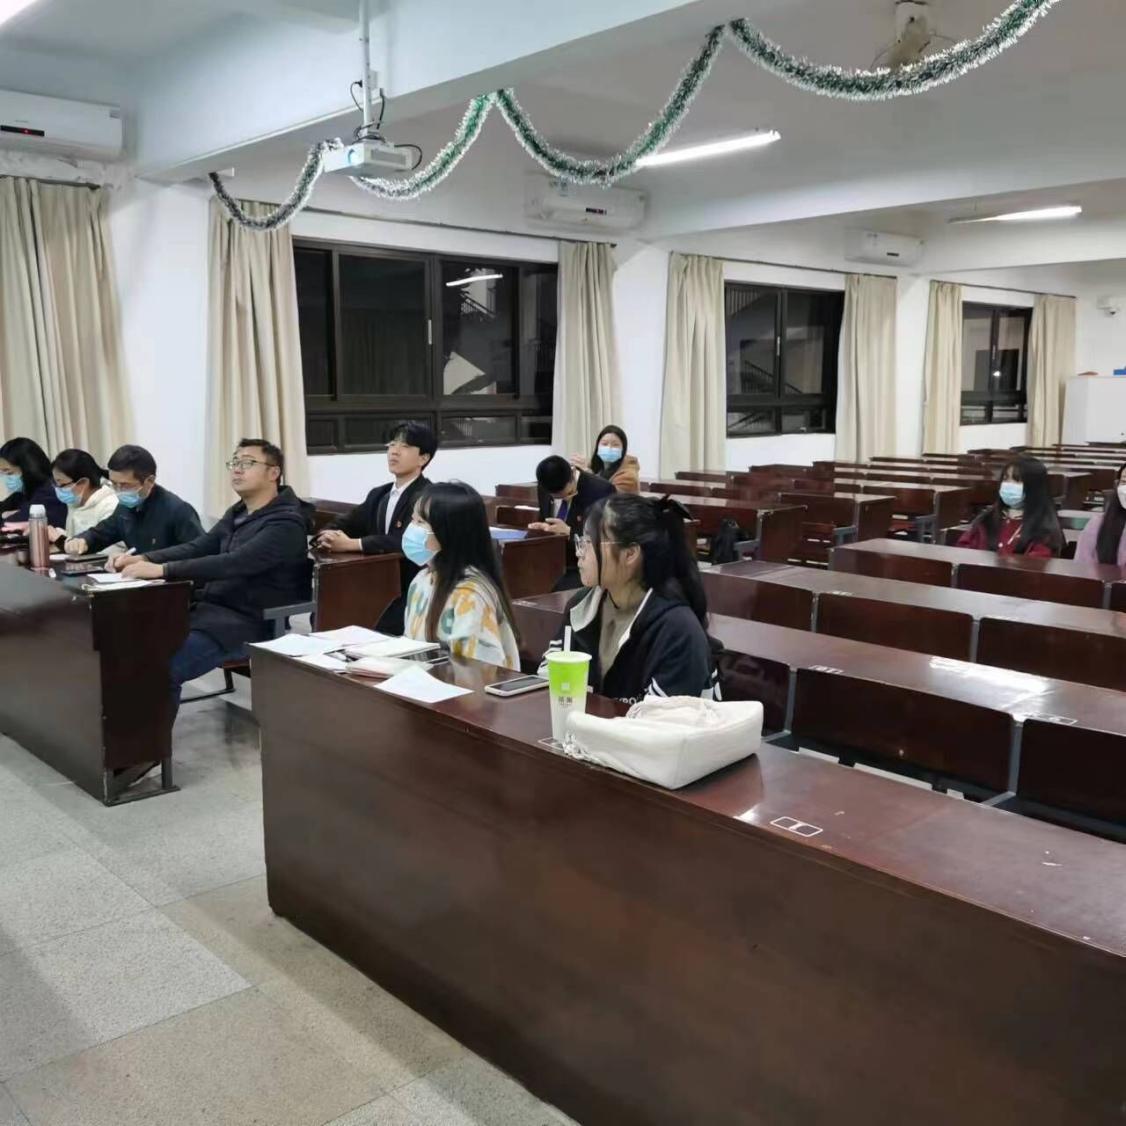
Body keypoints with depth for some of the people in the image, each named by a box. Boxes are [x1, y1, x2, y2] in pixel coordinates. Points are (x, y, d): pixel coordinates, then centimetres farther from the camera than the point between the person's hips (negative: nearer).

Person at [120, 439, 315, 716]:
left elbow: (234, 564, -26)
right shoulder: (237, 513, 15)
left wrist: (163, 570, -30)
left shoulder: (285, 523, -15)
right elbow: (197, 547, 11)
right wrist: (145, 558, -6)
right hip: (210, 608, 9)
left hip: (249, 623, -9)